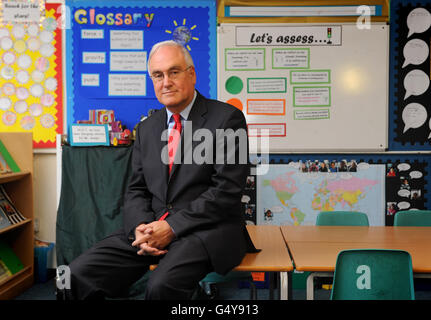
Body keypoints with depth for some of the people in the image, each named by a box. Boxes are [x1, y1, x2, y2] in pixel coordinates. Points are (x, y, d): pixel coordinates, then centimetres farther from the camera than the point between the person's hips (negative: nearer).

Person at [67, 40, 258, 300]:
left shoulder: (227, 118, -3)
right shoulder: (147, 128, 16)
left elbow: (227, 189, -11)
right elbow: (136, 190, 14)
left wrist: (172, 227, -16)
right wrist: (140, 227, -9)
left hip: (207, 230, -5)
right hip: (153, 228, 5)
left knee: (163, 285, -33)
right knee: (80, 273, -13)